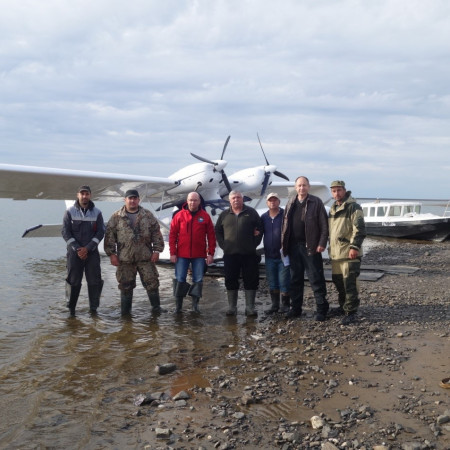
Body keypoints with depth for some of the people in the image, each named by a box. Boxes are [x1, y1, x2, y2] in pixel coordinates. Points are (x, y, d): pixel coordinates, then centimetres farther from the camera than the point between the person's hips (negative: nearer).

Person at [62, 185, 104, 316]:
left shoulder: (97, 212, 3)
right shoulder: (70, 212, 1)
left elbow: (101, 232, -1)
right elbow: (65, 232, -2)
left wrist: (87, 248, -11)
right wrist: (77, 249, -11)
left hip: (92, 252, 1)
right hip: (74, 252, -1)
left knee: (94, 280, -1)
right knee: (73, 281, 2)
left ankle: (93, 308, 9)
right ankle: (71, 308, 15)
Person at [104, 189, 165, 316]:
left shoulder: (148, 215, 6)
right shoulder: (116, 217, 2)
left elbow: (156, 233, 5)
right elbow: (109, 235, 1)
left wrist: (157, 250, -2)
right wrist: (111, 254, -4)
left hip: (146, 257, 1)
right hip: (125, 258, -1)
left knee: (152, 282, 2)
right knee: (126, 286, 7)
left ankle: (156, 307, 16)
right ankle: (125, 311, 18)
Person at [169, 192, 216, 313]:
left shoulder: (205, 216, 2)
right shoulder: (179, 215, 1)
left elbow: (211, 236, 3)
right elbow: (172, 234, 1)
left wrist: (211, 253, -2)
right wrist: (173, 253, -3)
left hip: (199, 255, 1)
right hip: (182, 255, 0)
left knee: (198, 280, 4)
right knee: (180, 279, 2)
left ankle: (195, 304, 15)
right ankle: (178, 305, 11)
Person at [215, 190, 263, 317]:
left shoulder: (251, 212, 4)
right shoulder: (224, 215, 10)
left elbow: (260, 229, 7)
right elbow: (218, 231, 15)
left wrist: (255, 244, -1)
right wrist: (223, 245, 3)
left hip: (249, 254, -1)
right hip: (230, 254, 1)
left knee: (251, 281, 1)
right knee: (231, 281, 5)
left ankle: (250, 308, 9)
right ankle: (232, 307, 15)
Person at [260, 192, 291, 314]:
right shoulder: (264, 217, 8)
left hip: (283, 254, -5)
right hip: (269, 255, 5)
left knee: (284, 281, 0)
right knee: (272, 282, 11)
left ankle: (285, 305, 11)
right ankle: (275, 305, 21)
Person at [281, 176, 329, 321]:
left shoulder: (316, 202, -2)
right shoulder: (291, 203, 13)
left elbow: (324, 225, -5)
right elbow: (285, 225, 15)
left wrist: (322, 243, -14)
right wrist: (284, 244, 7)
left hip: (310, 247, -5)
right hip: (294, 246, 5)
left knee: (316, 279, -2)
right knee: (295, 279, 11)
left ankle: (321, 309, 5)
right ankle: (296, 308, 20)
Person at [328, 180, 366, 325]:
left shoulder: (353, 207, -9)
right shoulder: (333, 209, 18)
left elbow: (359, 229, -16)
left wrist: (354, 247, -22)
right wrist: (330, 247, 24)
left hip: (349, 253, -9)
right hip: (335, 253, 9)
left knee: (349, 283, -9)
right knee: (338, 281, 16)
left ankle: (351, 312, -3)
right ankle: (343, 306, 32)